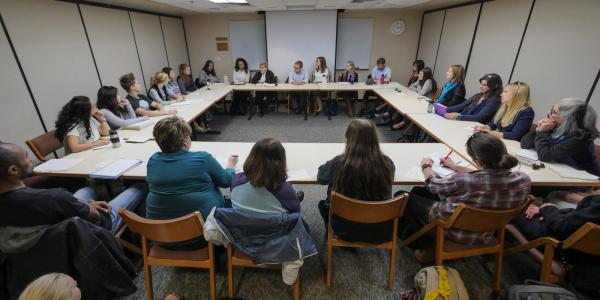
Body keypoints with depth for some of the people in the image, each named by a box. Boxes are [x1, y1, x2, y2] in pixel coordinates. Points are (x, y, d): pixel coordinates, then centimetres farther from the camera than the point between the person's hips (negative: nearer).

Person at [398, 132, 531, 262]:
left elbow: (433, 185, -15)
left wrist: (426, 166, 6)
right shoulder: (524, 180, -19)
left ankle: (426, 246, 21)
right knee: (417, 191, 20)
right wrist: (456, 167, 14)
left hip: (454, 231, -6)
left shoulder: (463, 181, -37)